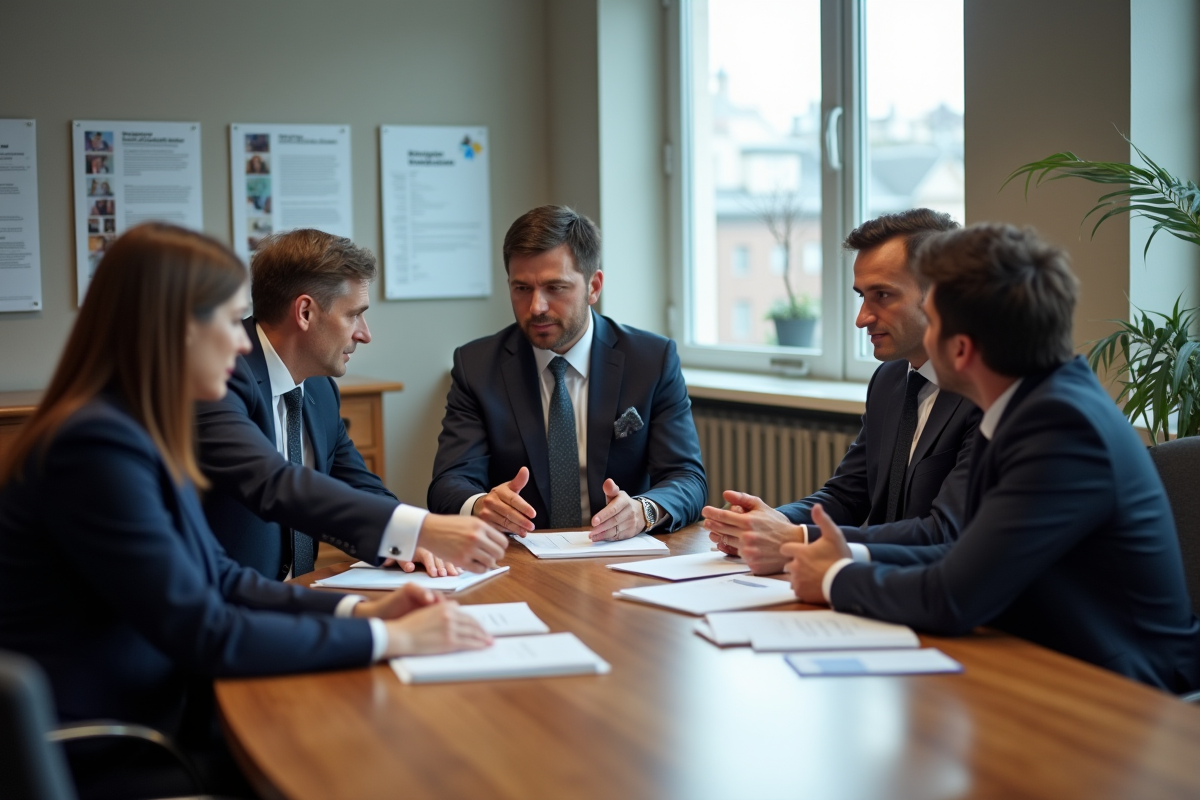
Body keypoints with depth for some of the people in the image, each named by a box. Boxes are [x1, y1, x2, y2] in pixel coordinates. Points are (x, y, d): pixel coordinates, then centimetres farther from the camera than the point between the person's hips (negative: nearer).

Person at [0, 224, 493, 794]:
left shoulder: (139, 431, 6)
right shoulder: (97, 445, -22)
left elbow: (217, 578, 11)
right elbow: (204, 636, -22)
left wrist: (358, 610, -1)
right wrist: (385, 638, -17)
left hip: (151, 720, 8)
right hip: (95, 765, -8)